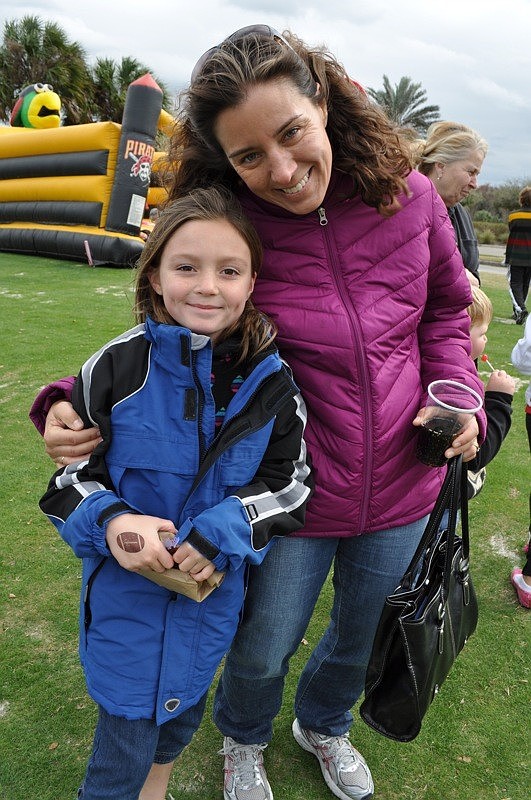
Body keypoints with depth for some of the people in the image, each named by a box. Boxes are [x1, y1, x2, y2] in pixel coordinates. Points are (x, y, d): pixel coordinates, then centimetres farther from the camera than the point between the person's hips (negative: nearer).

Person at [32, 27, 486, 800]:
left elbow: (447, 305, 6)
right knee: (262, 651, 18)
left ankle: (323, 725, 62)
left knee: (365, 636, 26)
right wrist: (76, 403, -23)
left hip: (401, 489, 3)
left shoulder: (408, 194, -11)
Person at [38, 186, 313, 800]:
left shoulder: (272, 382, -11)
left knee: (182, 709, 27)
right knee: (124, 745, 11)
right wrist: (109, 521, -27)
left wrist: (223, 532, -19)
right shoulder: (117, 368, -16)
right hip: (125, 589, -2)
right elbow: (69, 473, -6)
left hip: (214, 591, 3)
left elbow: (290, 481, -4)